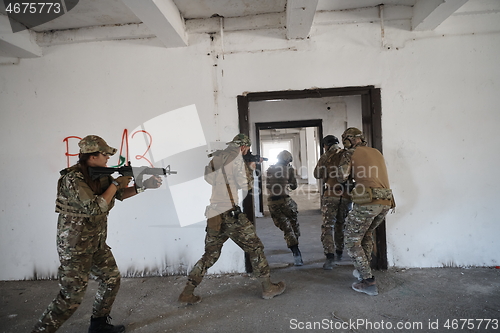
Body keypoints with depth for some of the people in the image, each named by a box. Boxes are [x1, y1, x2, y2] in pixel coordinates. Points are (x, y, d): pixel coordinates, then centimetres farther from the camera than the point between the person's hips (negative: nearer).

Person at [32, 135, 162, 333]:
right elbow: (96, 207, -27)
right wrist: (116, 184, -19)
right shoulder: (73, 178, -22)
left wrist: (144, 186, 0)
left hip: (97, 243, 9)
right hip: (75, 245, -9)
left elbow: (120, 194, 11)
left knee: (112, 279, 15)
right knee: (72, 295, -3)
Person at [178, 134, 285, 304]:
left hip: (212, 216, 7)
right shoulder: (235, 156, -5)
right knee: (255, 248, 8)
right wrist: (250, 168, 12)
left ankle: (187, 293, 19)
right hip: (229, 213, -7)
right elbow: (245, 184, -7)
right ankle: (268, 288, 17)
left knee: (209, 255, 17)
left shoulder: (214, 158, 16)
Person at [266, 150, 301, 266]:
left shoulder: (270, 169, 9)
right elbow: (293, 186, 9)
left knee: (287, 229, 6)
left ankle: (296, 253, -2)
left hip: (272, 202, 3)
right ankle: (296, 253, 21)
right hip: (285, 201, -3)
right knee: (294, 226, 15)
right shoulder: (289, 169, 0)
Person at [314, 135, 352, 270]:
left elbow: (317, 175, 6)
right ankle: (339, 253, 31)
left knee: (328, 226, -2)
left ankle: (330, 257, -12)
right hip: (346, 195, 4)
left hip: (331, 195, -4)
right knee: (340, 225, 19)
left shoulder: (326, 156, -2)